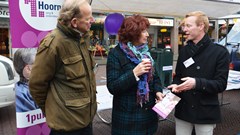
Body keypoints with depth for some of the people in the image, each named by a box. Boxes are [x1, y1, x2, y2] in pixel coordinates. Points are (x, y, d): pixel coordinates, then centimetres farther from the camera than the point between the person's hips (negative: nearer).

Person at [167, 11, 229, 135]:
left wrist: (197, 83, -28)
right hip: (183, 109, 4)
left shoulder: (220, 52, -8)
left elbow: (221, 84, -12)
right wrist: (175, 85, -11)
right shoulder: (184, 51, 7)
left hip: (206, 112, -4)